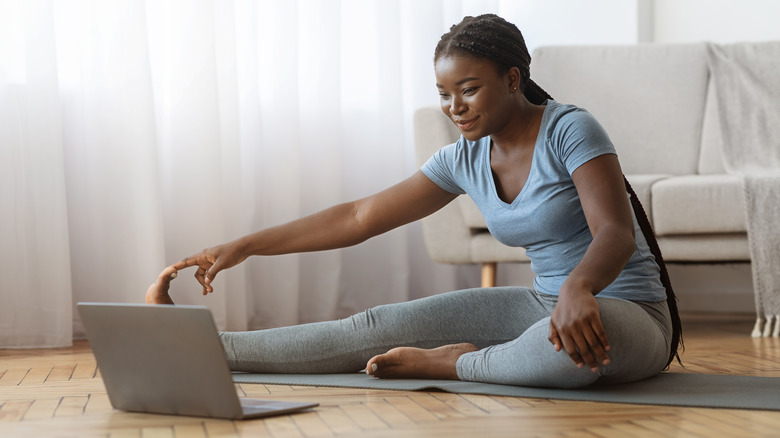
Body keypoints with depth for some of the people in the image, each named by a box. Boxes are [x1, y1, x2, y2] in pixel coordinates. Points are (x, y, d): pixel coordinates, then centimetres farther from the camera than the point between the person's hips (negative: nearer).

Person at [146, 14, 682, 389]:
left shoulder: (570, 130, -16)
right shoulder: (464, 160, 4)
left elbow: (616, 234, -27)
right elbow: (359, 217, 8)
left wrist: (578, 288, -49)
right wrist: (244, 246, 5)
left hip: (629, 314, -6)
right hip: (545, 303, 6)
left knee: (571, 339, -43)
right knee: (380, 327, -7)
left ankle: (454, 364, -14)